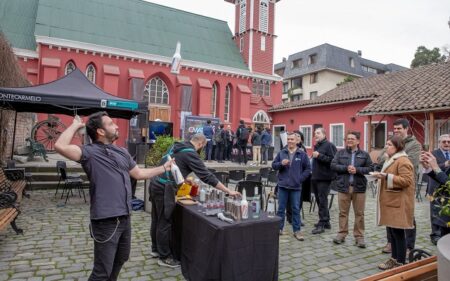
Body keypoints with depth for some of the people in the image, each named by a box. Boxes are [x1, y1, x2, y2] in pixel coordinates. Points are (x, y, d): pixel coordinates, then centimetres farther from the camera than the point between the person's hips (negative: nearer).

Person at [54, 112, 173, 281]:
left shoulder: (122, 152, 11)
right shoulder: (90, 152, -12)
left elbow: (139, 174, 20)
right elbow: (60, 146, -28)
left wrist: (164, 168, 22)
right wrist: (76, 125, -13)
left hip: (125, 217, 8)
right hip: (106, 221, -8)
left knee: (121, 258, 27)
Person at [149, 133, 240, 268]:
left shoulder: (177, 146, 11)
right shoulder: (190, 153, -16)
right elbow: (207, 176, -18)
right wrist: (228, 191, -15)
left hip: (156, 184, 9)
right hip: (164, 189, -9)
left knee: (157, 220, 21)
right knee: (164, 223, 4)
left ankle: (156, 249, 38)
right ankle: (164, 257, 18)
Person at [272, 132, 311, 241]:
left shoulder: (302, 154, 1)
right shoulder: (281, 153, 5)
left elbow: (307, 169, 4)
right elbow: (273, 165, 7)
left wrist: (300, 178, -5)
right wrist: (281, 163, -12)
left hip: (296, 187, -1)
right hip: (283, 185, 1)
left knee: (296, 209, 6)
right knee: (281, 208, 10)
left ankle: (297, 230, 16)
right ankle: (279, 228, 21)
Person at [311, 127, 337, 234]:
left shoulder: (329, 145, -9)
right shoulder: (316, 146, 18)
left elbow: (332, 160, -20)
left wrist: (319, 156, -22)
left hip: (324, 178, -9)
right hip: (315, 177, 9)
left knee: (322, 201, -5)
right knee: (319, 200, 14)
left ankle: (321, 224, 1)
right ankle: (326, 222, 26)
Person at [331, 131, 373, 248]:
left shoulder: (364, 154, 6)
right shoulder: (340, 153, 6)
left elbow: (370, 168, 0)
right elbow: (333, 165, -2)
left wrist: (357, 170, -15)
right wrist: (346, 168, -15)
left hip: (359, 187, 0)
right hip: (343, 187, 0)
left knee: (359, 213, 5)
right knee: (343, 212, 7)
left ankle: (359, 236, 15)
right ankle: (342, 234, 18)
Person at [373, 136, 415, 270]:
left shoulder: (403, 161, -14)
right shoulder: (391, 160, 18)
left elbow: (406, 180, -23)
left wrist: (387, 177, -25)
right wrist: (381, 175, 14)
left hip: (398, 203, -10)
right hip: (390, 202, 10)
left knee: (398, 233, -2)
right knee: (392, 232, 14)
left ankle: (400, 263, 8)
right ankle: (394, 258, 24)